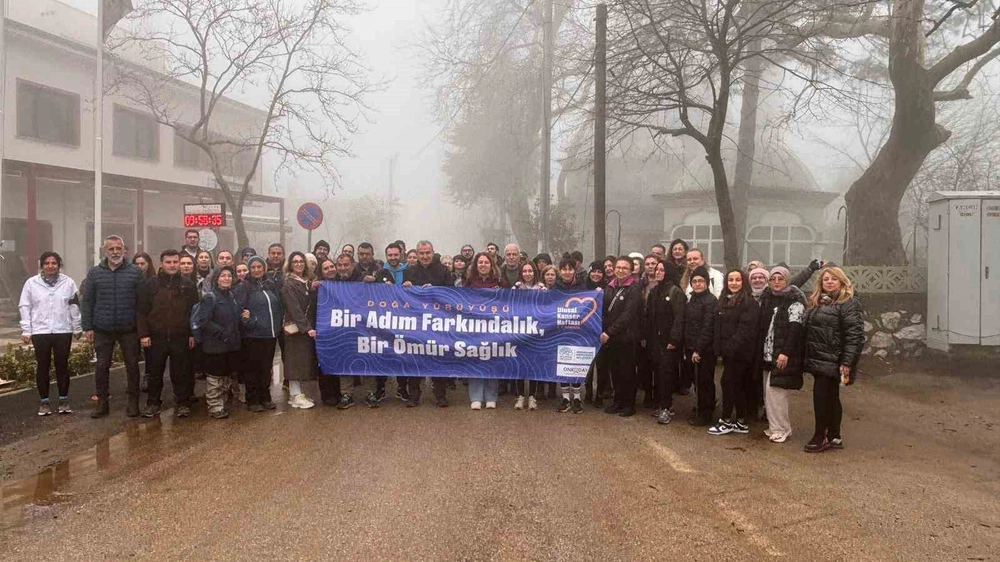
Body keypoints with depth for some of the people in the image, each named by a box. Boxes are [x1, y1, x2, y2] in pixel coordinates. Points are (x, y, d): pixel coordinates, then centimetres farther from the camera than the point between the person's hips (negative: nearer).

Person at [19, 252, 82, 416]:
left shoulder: (68, 282, 2)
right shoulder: (31, 283, 1)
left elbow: (74, 306, 6)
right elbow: (24, 307, 3)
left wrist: (77, 328, 6)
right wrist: (26, 330, -2)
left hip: (63, 331, 0)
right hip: (40, 332, 0)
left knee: (62, 366, 6)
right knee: (42, 367, 5)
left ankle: (64, 400, 16)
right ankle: (44, 401, 15)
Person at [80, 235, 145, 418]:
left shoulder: (135, 272, 0)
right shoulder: (94, 273, 3)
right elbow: (86, 301, 4)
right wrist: (87, 327, -2)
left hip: (129, 329, -1)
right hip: (102, 330, 1)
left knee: (132, 365, 6)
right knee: (102, 366, 7)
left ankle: (133, 401, 18)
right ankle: (102, 402, 19)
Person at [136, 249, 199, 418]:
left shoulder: (188, 285, 6)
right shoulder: (150, 285, 4)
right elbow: (141, 312, 2)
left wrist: (193, 334, 0)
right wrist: (143, 334, -6)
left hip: (181, 338, 0)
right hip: (156, 338, 0)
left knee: (181, 373, 5)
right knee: (154, 373, 8)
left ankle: (182, 403, 16)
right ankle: (153, 404, 21)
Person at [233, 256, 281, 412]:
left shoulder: (271, 284, 11)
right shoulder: (243, 287, -5)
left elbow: (279, 306, 15)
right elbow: (238, 310, -12)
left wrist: (278, 325, 7)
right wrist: (249, 322, -20)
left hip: (270, 334, 5)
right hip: (252, 335, -5)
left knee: (266, 367, 11)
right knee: (252, 368, 4)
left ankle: (265, 398, 22)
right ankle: (252, 400, 12)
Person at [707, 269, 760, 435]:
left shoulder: (749, 303, -11)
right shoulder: (724, 301, 15)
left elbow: (745, 330, -19)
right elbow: (719, 327, 17)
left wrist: (731, 348, -22)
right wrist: (719, 347, 9)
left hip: (739, 353, -8)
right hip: (728, 352, 8)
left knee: (728, 383, -6)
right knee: (738, 386, 12)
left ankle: (726, 421, 4)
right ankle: (741, 422, 19)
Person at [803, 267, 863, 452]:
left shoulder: (848, 303, -10)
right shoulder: (817, 302, 15)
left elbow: (855, 335, -16)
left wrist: (847, 363, -21)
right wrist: (808, 357, 13)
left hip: (832, 361, -8)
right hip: (817, 359, 8)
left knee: (821, 396, -7)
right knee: (831, 398, 15)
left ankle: (820, 436, 4)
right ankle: (834, 437, 23)